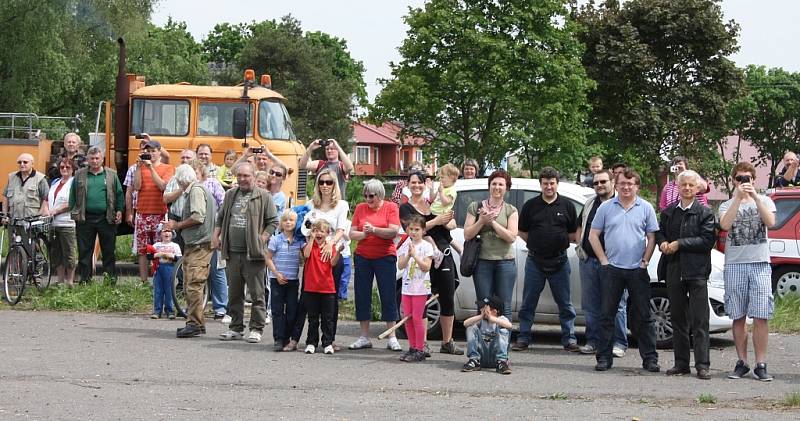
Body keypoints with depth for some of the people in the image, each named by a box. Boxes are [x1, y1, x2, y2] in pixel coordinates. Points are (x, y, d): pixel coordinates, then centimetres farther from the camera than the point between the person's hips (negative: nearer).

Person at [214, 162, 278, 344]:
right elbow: (221, 217, 24)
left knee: (257, 293, -3)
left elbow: (273, 221, -3)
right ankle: (236, 327, 19)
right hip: (232, 252, 5)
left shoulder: (263, 196, -1)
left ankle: (256, 329, 3)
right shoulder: (230, 195, 15)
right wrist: (216, 235, 11)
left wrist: (262, 239, -11)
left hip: (253, 254, -5)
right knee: (234, 293, 10)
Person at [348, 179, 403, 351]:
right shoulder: (360, 208, 7)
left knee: (388, 295, -3)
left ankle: (392, 338, 0)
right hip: (363, 257, 3)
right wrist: (364, 234, -15)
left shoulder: (391, 207, -1)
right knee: (362, 296, 3)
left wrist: (374, 230, -22)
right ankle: (364, 337, 10)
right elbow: (352, 234, 4)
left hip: (385, 257, -3)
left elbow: (394, 232, -12)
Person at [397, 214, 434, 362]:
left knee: (417, 318, -6)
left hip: (420, 287, -5)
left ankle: (420, 350, -2)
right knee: (408, 318, 7)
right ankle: (412, 347, 16)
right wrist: (408, 255, -15)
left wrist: (414, 254, -18)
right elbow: (400, 265, 1)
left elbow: (426, 267, -13)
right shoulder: (405, 246, 9)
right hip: (407, 287, 5)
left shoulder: (426, 246, -5)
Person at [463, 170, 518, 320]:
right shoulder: (476, 207, 7)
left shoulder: (511, 210, 5)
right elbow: (467, 235, 2)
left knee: (504, 308, 0)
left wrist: (492, 221, -12)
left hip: (505, 262, -1)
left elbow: (511, 237, -6)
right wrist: (482, 221, -12)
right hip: (482, 261, 1)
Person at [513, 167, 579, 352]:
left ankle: (569, 339, 10)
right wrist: (536, 244, 1)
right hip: (535, 261, 0)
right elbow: (522, 232, 10)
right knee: (528, 303, 4)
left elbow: (574, 234, 10)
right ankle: (523, 338, 10)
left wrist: (559, 242, 1)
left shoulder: (567, 206, 5)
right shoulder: (531, 205, 5)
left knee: (564, 302, 4)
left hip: (559, 261, 0)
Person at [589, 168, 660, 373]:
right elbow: (593, 235, 8)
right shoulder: (606, 207, 5)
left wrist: (645, 261, -3)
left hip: (637, 270, 0)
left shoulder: (646, 208, 5)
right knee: (607, 315, 2)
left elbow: (652, 237, 6)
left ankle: (650, 358, 6)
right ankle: (604, 357, 8)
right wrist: (603, 260, 0)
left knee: (643, 316, 2)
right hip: (612, 269, 1)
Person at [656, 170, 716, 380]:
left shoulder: (705, 213, -2)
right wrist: (663, 243, -2)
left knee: (700, 321, -6)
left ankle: (702, 365, -6)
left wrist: (680, 244, -12)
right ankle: (681, 363, 15)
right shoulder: (669, 212, 12)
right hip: (674, 272, 5)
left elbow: (707, 240, -10)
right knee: (678, 320, 9)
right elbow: (659, 233, 21)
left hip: (697, 271, -5)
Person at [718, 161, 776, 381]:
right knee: (738, 317, 4)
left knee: (761, 317, -7)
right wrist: (738, 198, -14)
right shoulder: (727, 205, 10)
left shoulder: (764, 201, 11)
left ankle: (760, 365, -4)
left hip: (760, 264, -1)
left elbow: (770, 222, -9)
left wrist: (755, 196, -13)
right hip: (734, 265, 1)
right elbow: (725, 225, -11)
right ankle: (742, 362, 11)